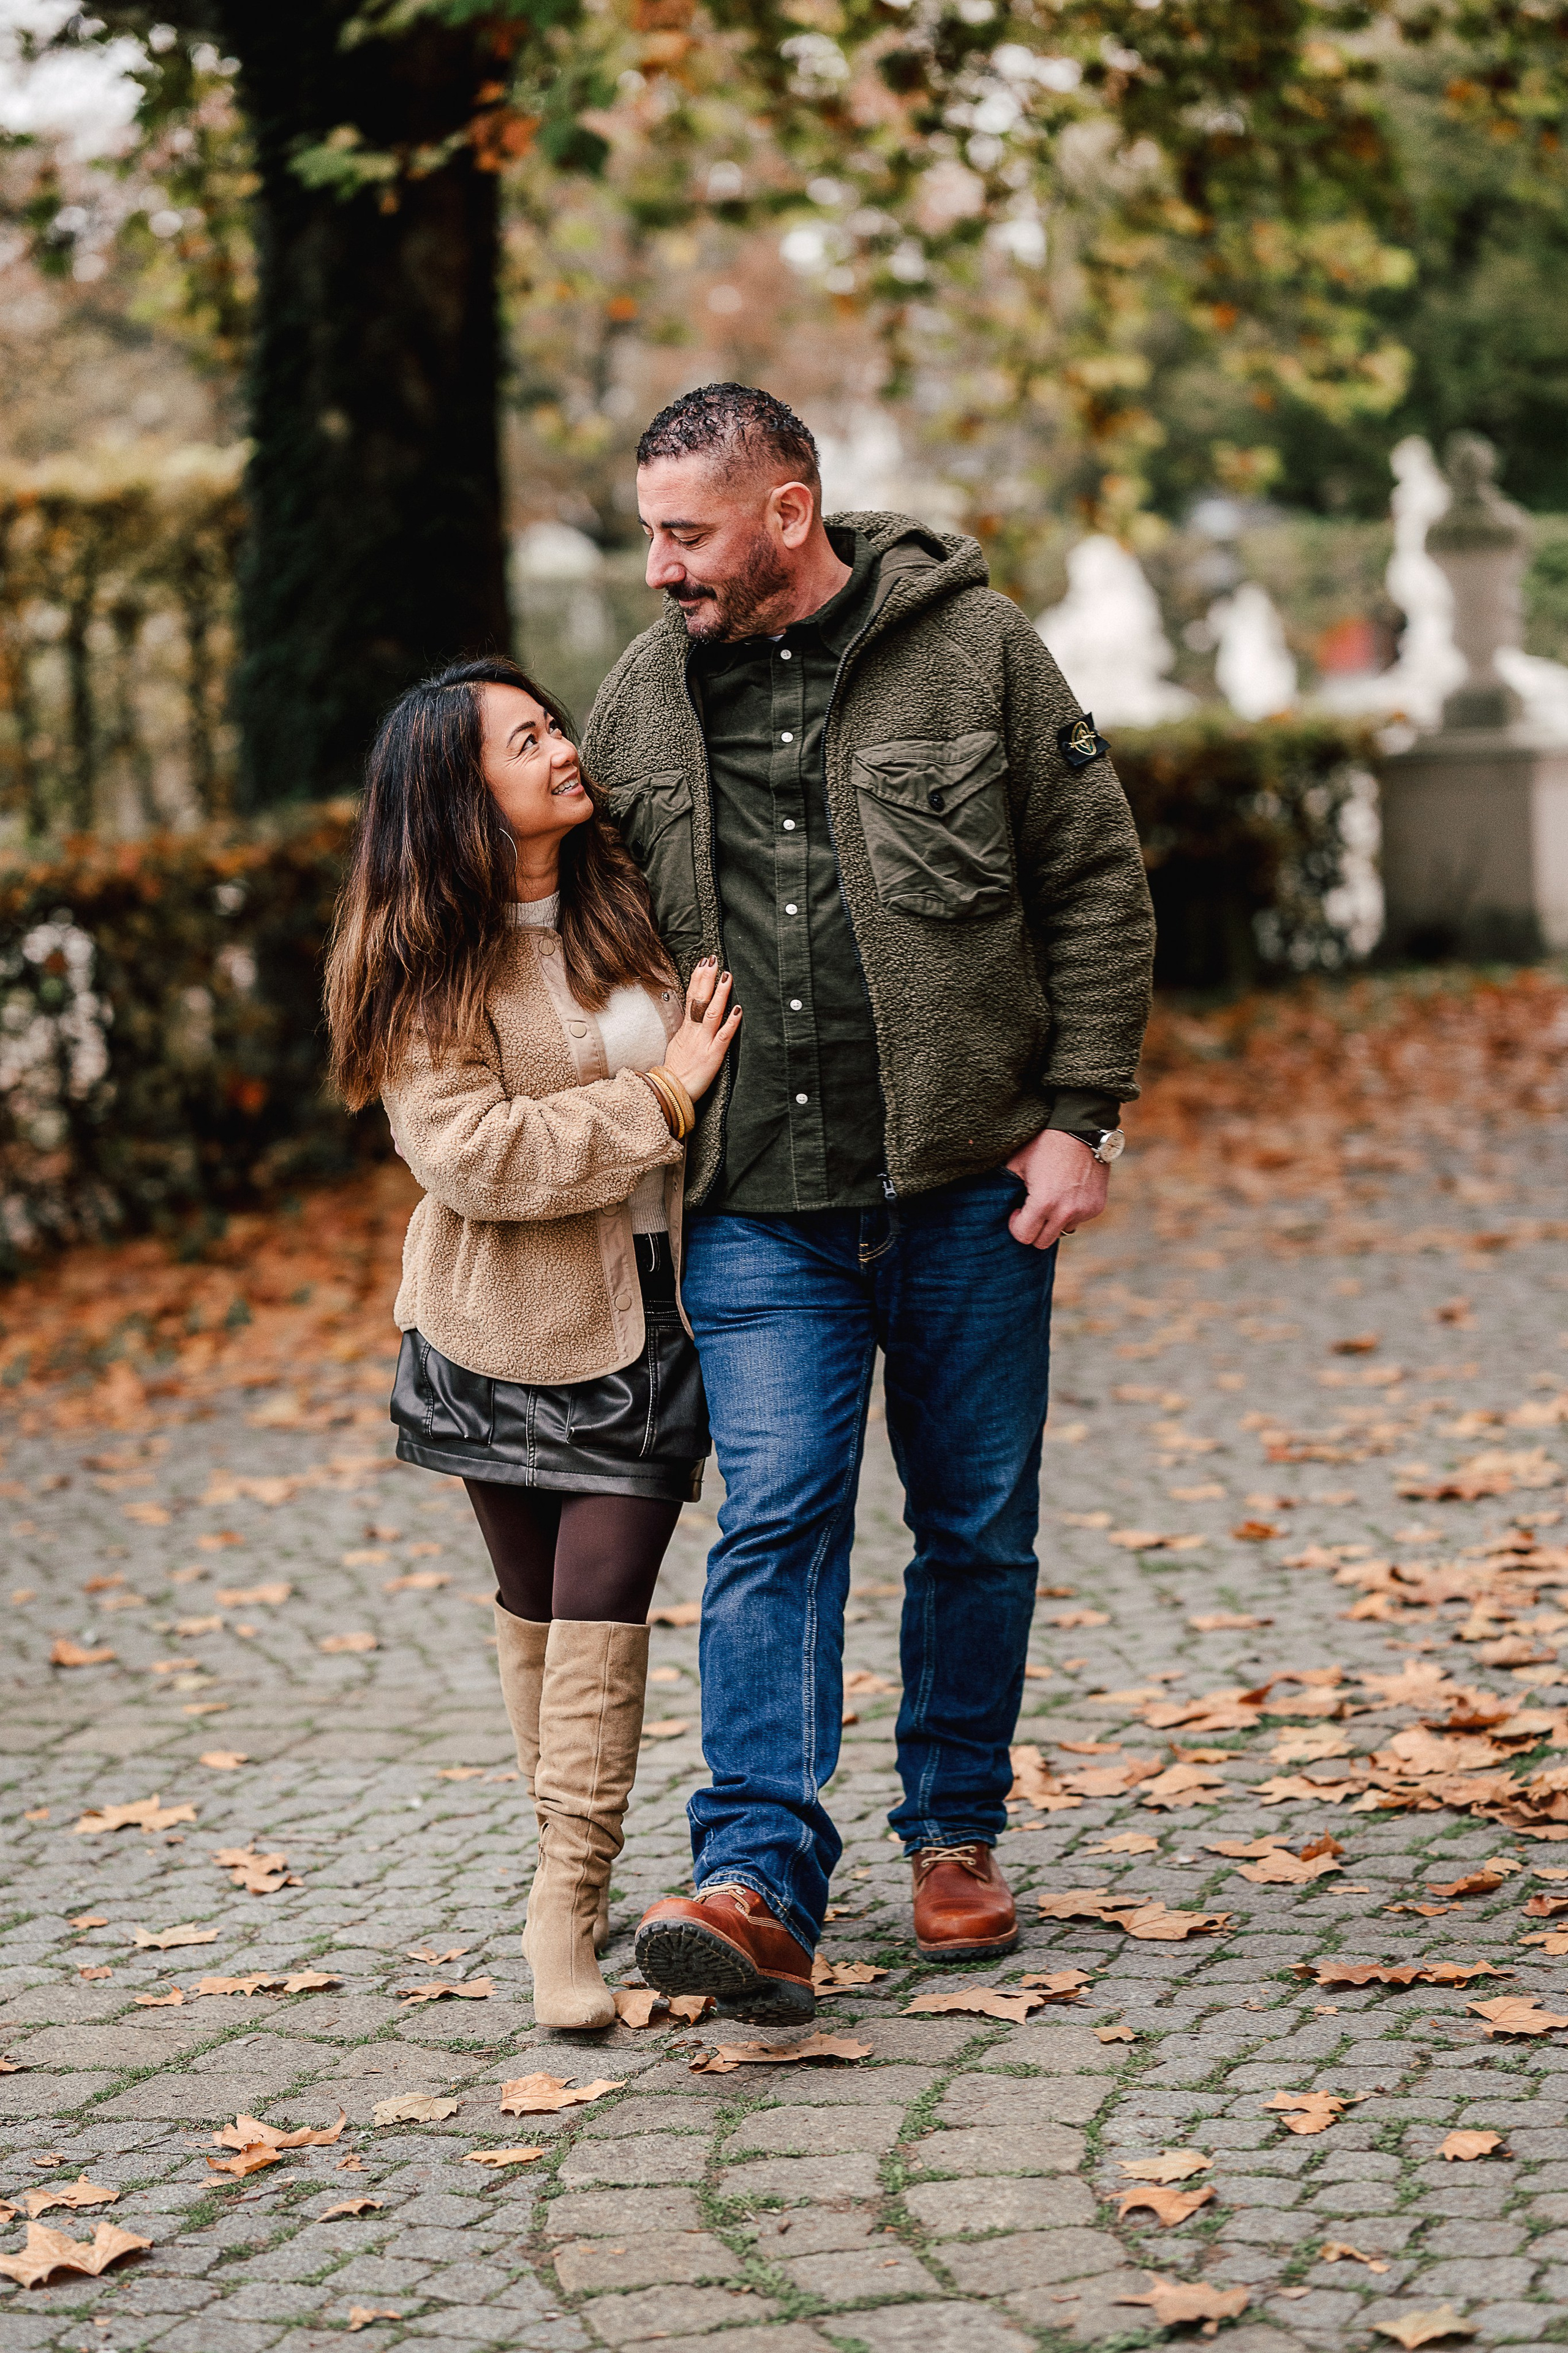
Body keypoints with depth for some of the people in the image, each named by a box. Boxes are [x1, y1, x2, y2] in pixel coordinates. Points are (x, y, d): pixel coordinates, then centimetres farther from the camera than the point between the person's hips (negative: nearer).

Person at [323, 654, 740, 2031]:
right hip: (511, 1323, -2)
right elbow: (473, 1156, -21)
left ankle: (568, 1908, -5)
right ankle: (576, 1867, 28)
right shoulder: (422, 965, -11)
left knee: (604, 1599, -7)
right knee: (538, 1601, 11)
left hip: (654, 1310, 2)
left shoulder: (633, 897, 2)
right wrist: (662, 1096, -21)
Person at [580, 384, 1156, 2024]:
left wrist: (1080, 1115, -5)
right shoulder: (642, 701, 7)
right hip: (761, 1210, 1)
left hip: (970, 1184, -1)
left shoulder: (974, 650, -2)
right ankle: (756, 1881, -15)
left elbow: (1096, 885, 1)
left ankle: (955, 1839, 26)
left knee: (978, 1527, 9)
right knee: (774, 1524, -10)